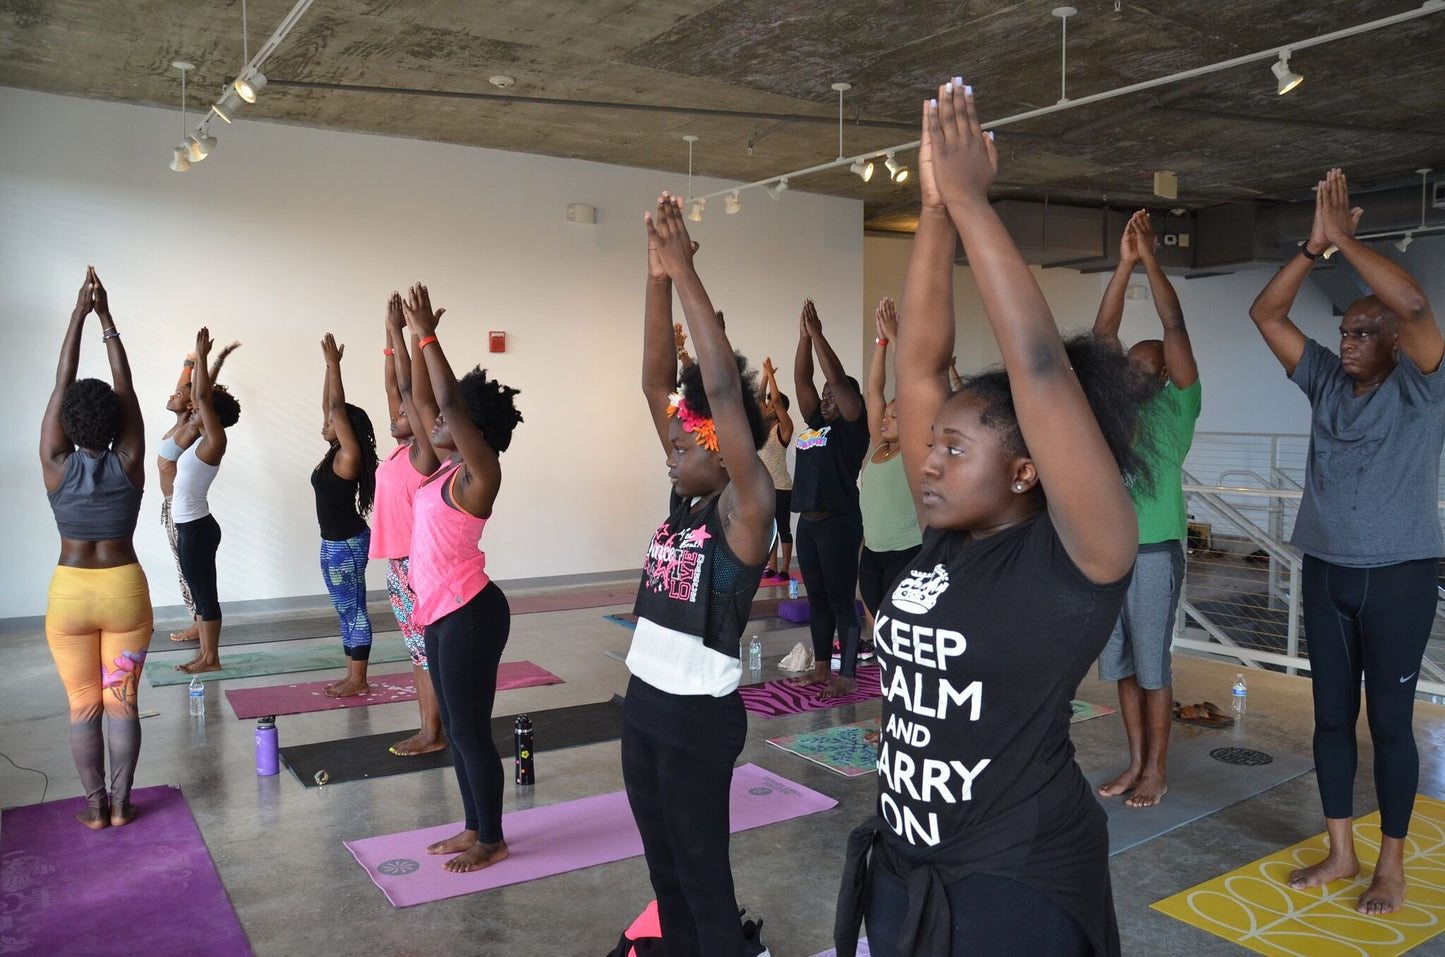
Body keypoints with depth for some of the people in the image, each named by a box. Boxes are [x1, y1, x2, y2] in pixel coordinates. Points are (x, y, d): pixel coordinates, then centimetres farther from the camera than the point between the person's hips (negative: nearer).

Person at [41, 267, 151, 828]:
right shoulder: (129, 465, -9)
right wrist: (106, 317, -1)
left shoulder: (57, 466, -10)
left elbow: (61, 385, -5)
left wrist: (78, 315, -2)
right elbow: (125, 387, -4)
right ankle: (121, 803, 16)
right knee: (122, 701, 9)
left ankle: (95, 806, 19)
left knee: (83, 706, 10)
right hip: (125, 591, 0)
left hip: (69, 596, 0)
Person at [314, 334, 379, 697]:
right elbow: (329, 406, 12)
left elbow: (339, 408, -20)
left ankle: (359, 681, 6)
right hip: (335, 543, 10)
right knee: (346, 610, 13)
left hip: (347, 543, -10)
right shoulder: (334, 453, 8)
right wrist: (330, 366, 10)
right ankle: (352, 676, 21)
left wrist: (334, 363, -16)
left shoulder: (349, 456, -15)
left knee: (353, 610, -2)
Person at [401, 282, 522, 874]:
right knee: (456, 729, 16)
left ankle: (492, 841, 15)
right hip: (442, 612, 10)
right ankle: (474, 828, 29)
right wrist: (415, 337, 9)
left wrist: (427, 336, -18)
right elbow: (421, 400, 14)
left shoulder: (478, 473, -15)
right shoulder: (451, 464, 9)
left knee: (470, 731, 1)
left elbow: (451, 402, -25)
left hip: (469, 615, -9)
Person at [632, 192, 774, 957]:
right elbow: (657, 383, 2)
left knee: (703, 873, 6)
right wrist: (656, 277, -6)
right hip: (645, 700, 8)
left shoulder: (745, 508, -13)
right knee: (664, 866, 19)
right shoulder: (687, 498, 5)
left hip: (699, 714, -8)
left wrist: (685, 271, -24)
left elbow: (724, 392, -25)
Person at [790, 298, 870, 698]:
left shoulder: (852, 426, -5)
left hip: (839, 523, -8)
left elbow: (837, 378, -14)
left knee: (841, 599, -3)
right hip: (807, 522, 8)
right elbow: (801, 379, 10)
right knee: (817, 598, 13)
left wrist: (817, 333, -11)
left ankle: (847, 675, 3)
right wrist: (803, 335, 2)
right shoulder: (814, 423, 13)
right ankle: (821, 667, 23)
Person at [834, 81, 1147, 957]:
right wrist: (934, 208, -6)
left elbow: (1040, 365, -27)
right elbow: (921, 361, -2)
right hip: (904, 869, 7)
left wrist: (971, 200, -23)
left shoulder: (1074, 558, -16)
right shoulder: (947, 539, 0)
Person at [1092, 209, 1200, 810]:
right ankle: (1135, 762, 23)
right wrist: (1123, 264, -1)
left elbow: (1175, 328, -10)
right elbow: (1103, 332, 5)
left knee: (1153, 665, 2)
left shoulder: (1176, 407, -2)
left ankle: (1157, 771, 13)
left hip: (1154, 553, -5)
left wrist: (1151, 260, -9)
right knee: (1121, 665, 12)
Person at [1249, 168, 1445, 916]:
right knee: (1331, 716, 10)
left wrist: (1346, 238, -17)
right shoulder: (1325, 382, 7)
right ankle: (1340, 853, 23)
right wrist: (1314, 246, -9)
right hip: (1325, 574, 5)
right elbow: (1265, 314, 1)